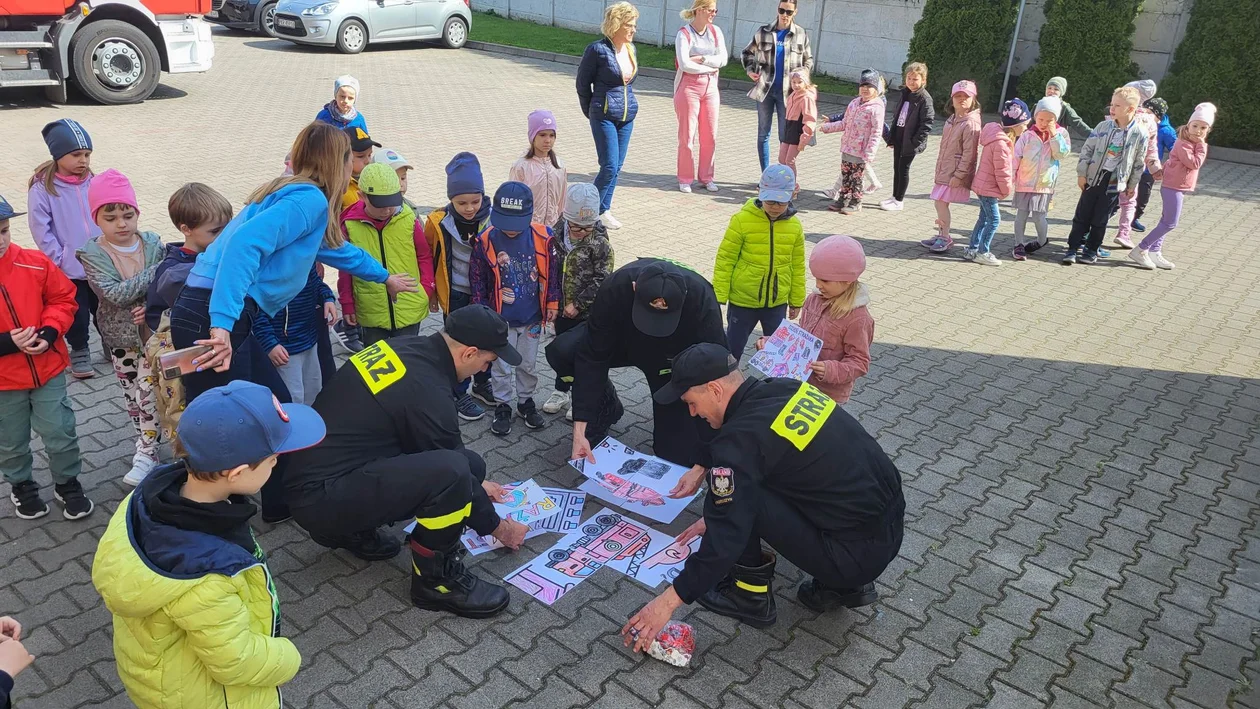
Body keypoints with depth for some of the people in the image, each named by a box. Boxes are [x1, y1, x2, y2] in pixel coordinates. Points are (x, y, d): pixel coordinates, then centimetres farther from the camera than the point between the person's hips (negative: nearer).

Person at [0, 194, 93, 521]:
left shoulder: (34, 263, -10)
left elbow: (63, 298, 2)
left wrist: (50, 332, -14)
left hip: (47, 369, 1)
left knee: (60, 434, 9)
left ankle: (68, 484, 31)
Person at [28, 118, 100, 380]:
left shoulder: (92, 183, 0)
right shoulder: (42, 189, -10)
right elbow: (41, 232, -10)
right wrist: (61, 260, -11)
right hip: (68, 271, -3)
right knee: (77, 315, 8)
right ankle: (79, 353, 30)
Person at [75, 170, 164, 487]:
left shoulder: (153, 243, -8)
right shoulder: (92, 255, -12)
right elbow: (116, 294, -26)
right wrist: (158, 271, -30)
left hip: (154, 332, -1)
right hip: (120, 337, 2)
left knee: (148, 393, -5)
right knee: (133, 396, 14)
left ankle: (145, 454, 7)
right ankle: (150, 443, 32)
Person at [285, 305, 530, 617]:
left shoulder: (405, 348, 3)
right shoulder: (427, 390, -23)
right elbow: (450, 470, -9)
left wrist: (474, 483, 28)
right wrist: (498, 527, 8)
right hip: (322, 496, -10)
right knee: (451, 471, -27)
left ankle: (353, 531, 19)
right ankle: (436, 578, -3)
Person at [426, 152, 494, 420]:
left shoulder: (492, 217, -11)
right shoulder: (439, 221, -15)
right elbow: (426, 257, -2)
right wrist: (430, 291, 3)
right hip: (456, 295, -3)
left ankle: (482, 383, 39)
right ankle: (459, 395, 23)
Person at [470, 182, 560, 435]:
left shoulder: (543, 237, -13)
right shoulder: (485, 241, -16)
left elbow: (552, 272, 0)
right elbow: (477, 280, -5)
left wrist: (552, 303, 4)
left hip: (532, 318, 2)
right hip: (500, 320, -1)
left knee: (528, 365, 18)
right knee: (501, 367, 12)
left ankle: (526, 401, 38)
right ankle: (502, 407, 30)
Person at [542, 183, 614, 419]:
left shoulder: (600, 244, -19)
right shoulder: (558, 234, -5)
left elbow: (601, 281, -19)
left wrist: (578, 304, -19)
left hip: (588, 313, -5)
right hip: (562, 308, 5)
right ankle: (561, 392, 37)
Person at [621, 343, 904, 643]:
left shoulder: (742, 436, -20)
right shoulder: (786, 389, 5)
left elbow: (727, 537, -18)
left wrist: (670, 600, -9)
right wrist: (719, 517, 25)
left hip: (857, 553, -9)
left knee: (742, 498, -10)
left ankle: (752, 596, 9)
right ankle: (845, 584, 19)